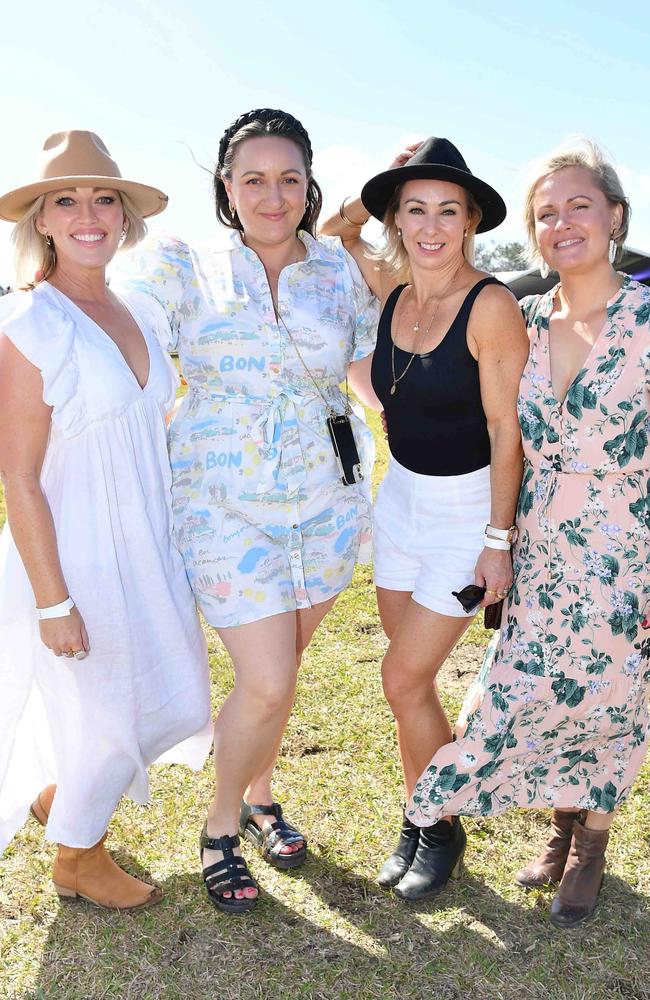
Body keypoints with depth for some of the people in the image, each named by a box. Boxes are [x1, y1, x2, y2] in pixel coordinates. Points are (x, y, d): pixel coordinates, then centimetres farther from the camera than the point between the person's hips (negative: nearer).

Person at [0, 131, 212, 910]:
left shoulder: (142, 315, 5)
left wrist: (172, 550, 14)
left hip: (145, 550, 7)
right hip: (73, 558, -7)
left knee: (171, 705, 18)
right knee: (110, 727, 8)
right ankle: (78, 860, 38)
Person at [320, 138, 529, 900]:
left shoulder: (491, 307, -19)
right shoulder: (390, 285, -2)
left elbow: (505, 429, -16)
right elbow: (331, 232, 16)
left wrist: (498, 539, -15)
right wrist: (374, 189, -2)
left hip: (468, 509, -6)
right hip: (401, 495, 6)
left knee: (405, 681, -1)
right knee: (410, 679, 12)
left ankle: (445, 828, 24)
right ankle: (417, 821, 32)